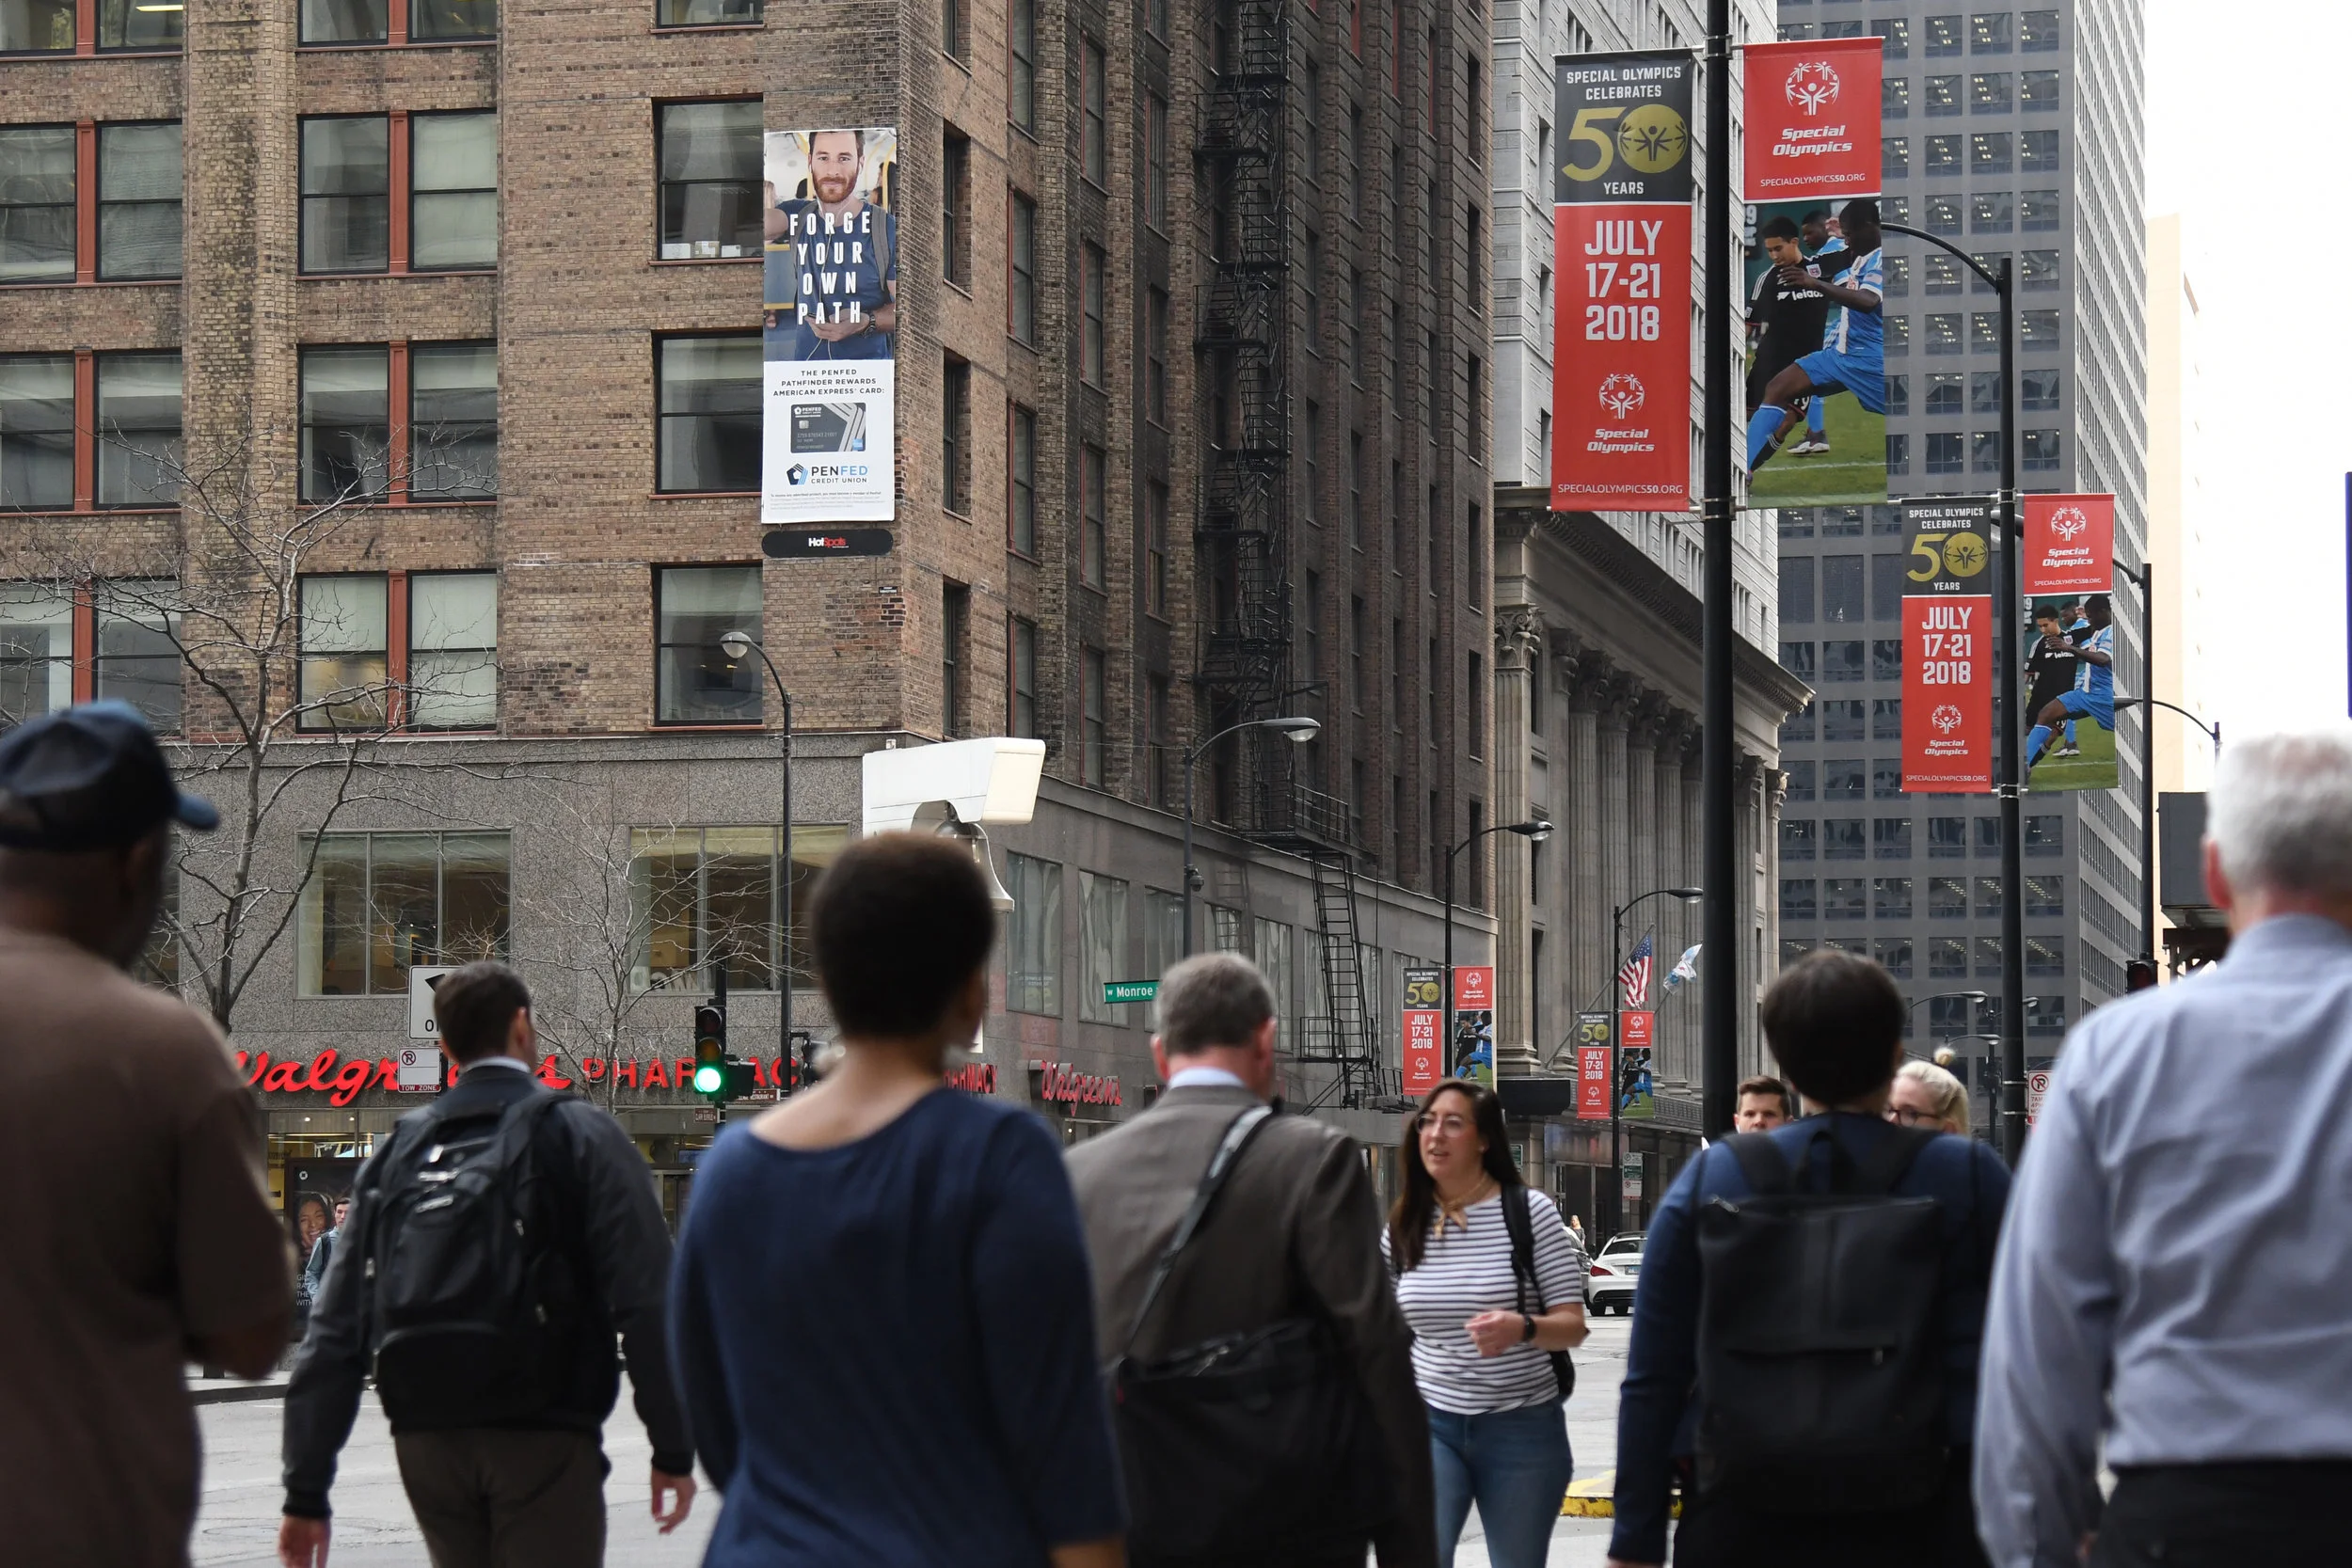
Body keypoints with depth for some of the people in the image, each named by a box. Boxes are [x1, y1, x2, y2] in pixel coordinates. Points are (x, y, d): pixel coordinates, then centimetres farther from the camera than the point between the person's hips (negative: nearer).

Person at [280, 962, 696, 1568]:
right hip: (542, 1435, -5)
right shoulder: (580, 1133, 0)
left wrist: (306, 1493, 9)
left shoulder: (395, 1154, 12)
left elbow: (335, 1328, 8)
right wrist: (674, 1450, -3)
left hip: (426, 1443, 5)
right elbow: (644, 1299, -8)